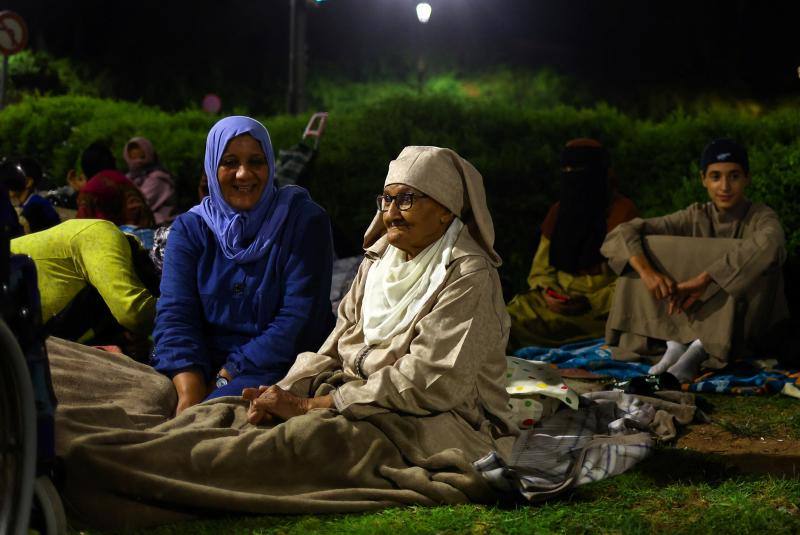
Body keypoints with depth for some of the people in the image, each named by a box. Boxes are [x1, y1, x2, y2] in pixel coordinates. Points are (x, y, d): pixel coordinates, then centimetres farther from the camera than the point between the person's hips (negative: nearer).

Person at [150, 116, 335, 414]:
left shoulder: (305, 221, 0)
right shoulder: (189, 229, 9)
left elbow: (298, 318, -10)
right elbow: (175, 314, -4)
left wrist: (226, 378, -17)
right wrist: (189, 393, -23)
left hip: (276, 366, -3)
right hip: (205, 364, 3)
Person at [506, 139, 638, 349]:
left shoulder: (622, 211, -2)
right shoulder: (558, 211, 16)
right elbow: (541, 267, 15)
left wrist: (591, 302, -19)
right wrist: (546, 291, -8)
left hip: (601, 311, -6)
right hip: (561, 299, 6)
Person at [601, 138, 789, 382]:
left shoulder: (760, 217, -9)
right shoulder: (695, 218, 1)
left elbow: (770, 246, -35)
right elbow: (624, 232, -8)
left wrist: (703, 279, -39)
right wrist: (647, 271, -29)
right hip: (694, 320, 3)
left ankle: (701, 349, -28)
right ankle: (675, 341, -21)